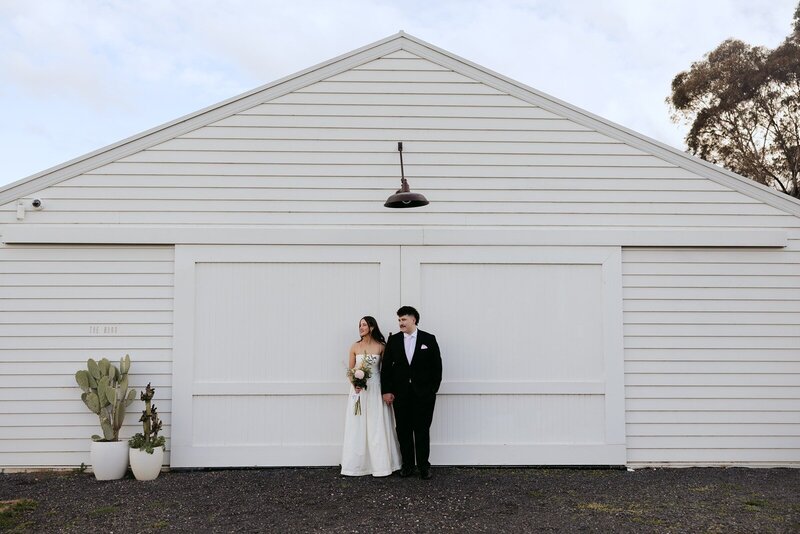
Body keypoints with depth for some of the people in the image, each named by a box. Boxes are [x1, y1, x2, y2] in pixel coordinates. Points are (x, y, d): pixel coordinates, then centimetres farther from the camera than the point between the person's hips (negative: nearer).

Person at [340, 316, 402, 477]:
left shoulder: (381, 346, -1)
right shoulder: (355, 347, 3)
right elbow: (350, 370, 6)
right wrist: (354, 383, -12)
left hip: (375, 389, -1)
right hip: (358, 389, 2)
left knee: (377, 426, 1)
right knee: (358, 426, 4)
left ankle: (380, 464, 10)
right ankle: (358, 464, 13)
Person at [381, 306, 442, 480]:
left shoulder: (429, 339, -1)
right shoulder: (393, 340, 4)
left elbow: (437, 366, 0)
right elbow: (386, 367, 3)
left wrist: (433, 389, -5)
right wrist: (386, 391, -2)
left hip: (423, 393, -2)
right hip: (400, 393, 2)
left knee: (422, 430, 3)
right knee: (403, 430, 7)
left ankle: (424, 466, 13)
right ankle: (407, 465, 18)